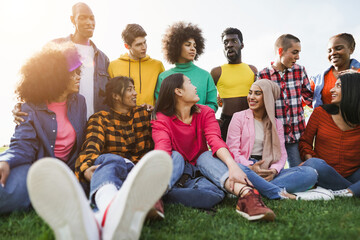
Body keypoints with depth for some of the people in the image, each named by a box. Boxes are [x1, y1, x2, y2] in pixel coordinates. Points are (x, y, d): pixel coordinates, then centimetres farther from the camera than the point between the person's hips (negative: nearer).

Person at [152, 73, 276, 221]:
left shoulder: (205, 113, 1)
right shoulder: (161, 119, -6)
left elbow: (215, 140, -19)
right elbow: (162, 147, -26)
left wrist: (233, 165, -40)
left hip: (200, 167, 1)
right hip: (175, 170, -1)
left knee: (207, 155, -27)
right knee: (175, 156, -28)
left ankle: (246, 193, -56)